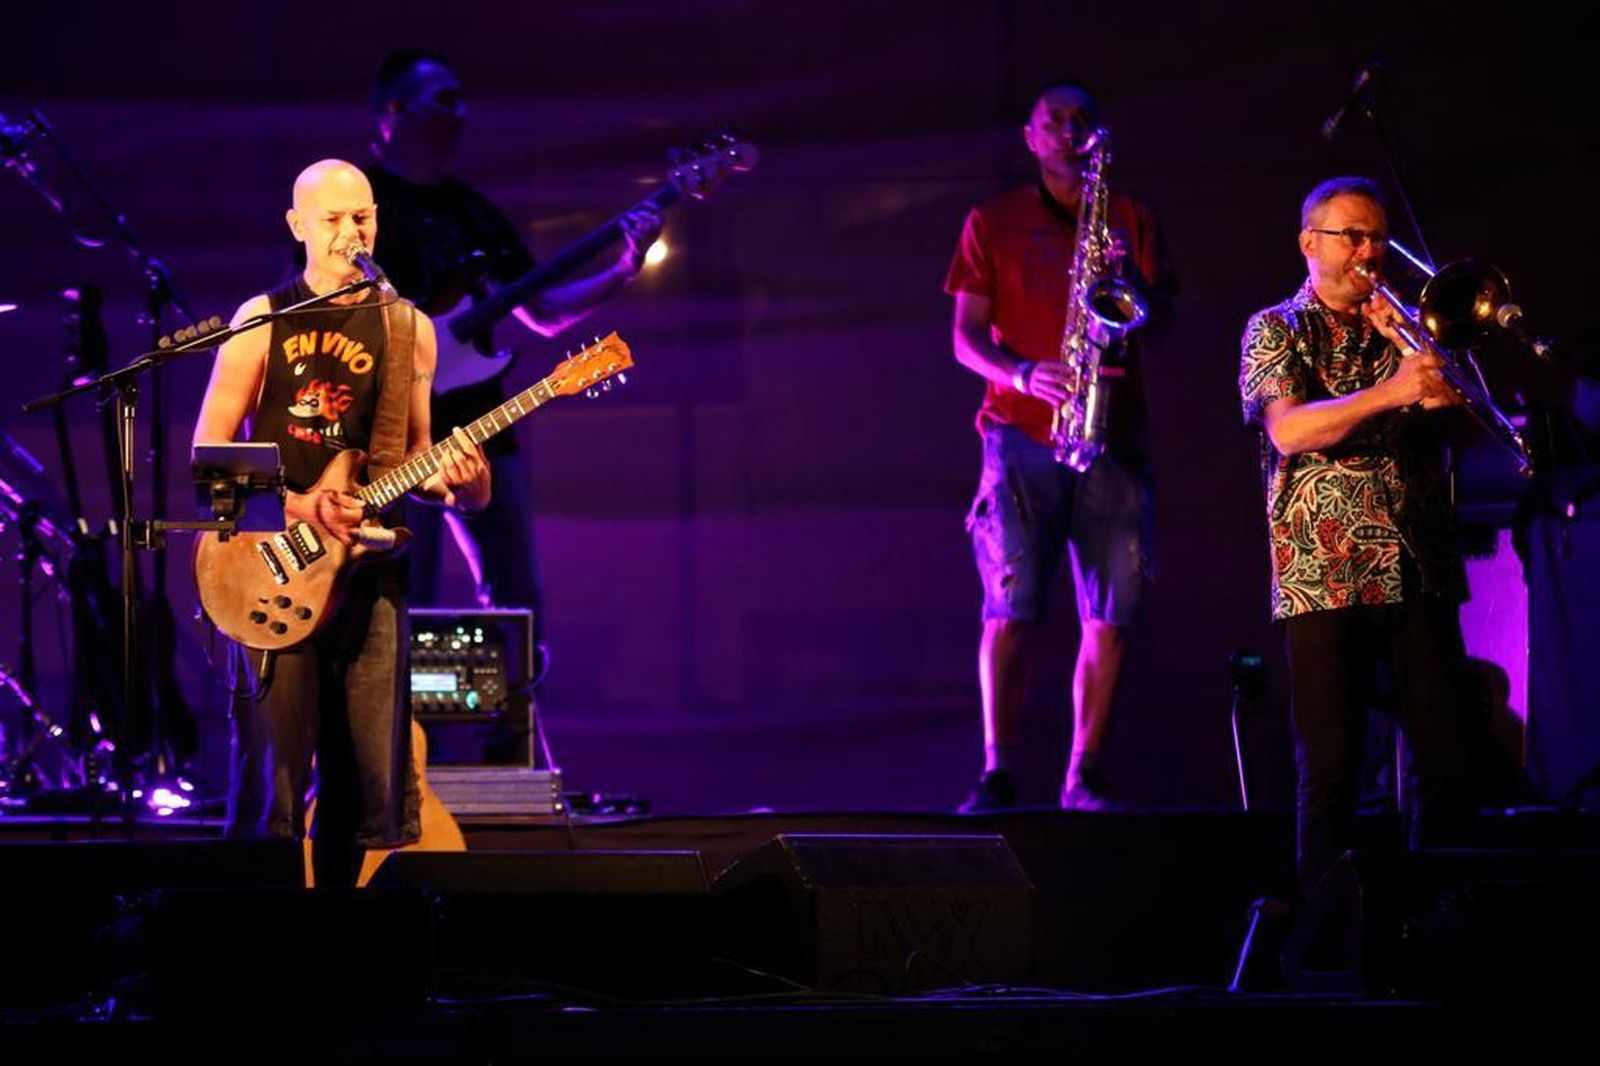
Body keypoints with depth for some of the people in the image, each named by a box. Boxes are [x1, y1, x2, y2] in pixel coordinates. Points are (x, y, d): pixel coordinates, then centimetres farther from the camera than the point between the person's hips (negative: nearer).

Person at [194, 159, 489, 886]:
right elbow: (210, 450, 0)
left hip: (368, 572, 3)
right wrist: (298, 506, -15)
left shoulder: (406, 329, 12)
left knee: (370, 781, 1)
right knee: (271, 777, -7)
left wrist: (453, 483, -5)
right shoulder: (263, 320, 3)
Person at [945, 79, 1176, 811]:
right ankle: (998, 774, -15)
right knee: (1010, 607, -14)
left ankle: (1084, 777, 1)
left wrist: (1130, 276, -13)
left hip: (1112, 438, 2)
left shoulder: (1131, 220, 16)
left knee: (1110, 615, -4)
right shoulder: (993, 222, 12)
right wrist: (1024, 376, -14)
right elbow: (966, 337, 5)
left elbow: (1161, 324, 8)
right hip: (1022, 432, -2)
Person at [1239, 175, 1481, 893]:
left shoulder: (1399, 327, 19)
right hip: (1324, 575, -4)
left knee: (1449, 764, 0)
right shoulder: (1277, 331, 7)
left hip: (1420, 572, 4)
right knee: (1330, 767, -6)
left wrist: (1426, 360, -5)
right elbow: (1289, 430, -12)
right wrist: (1390, 392, -23)